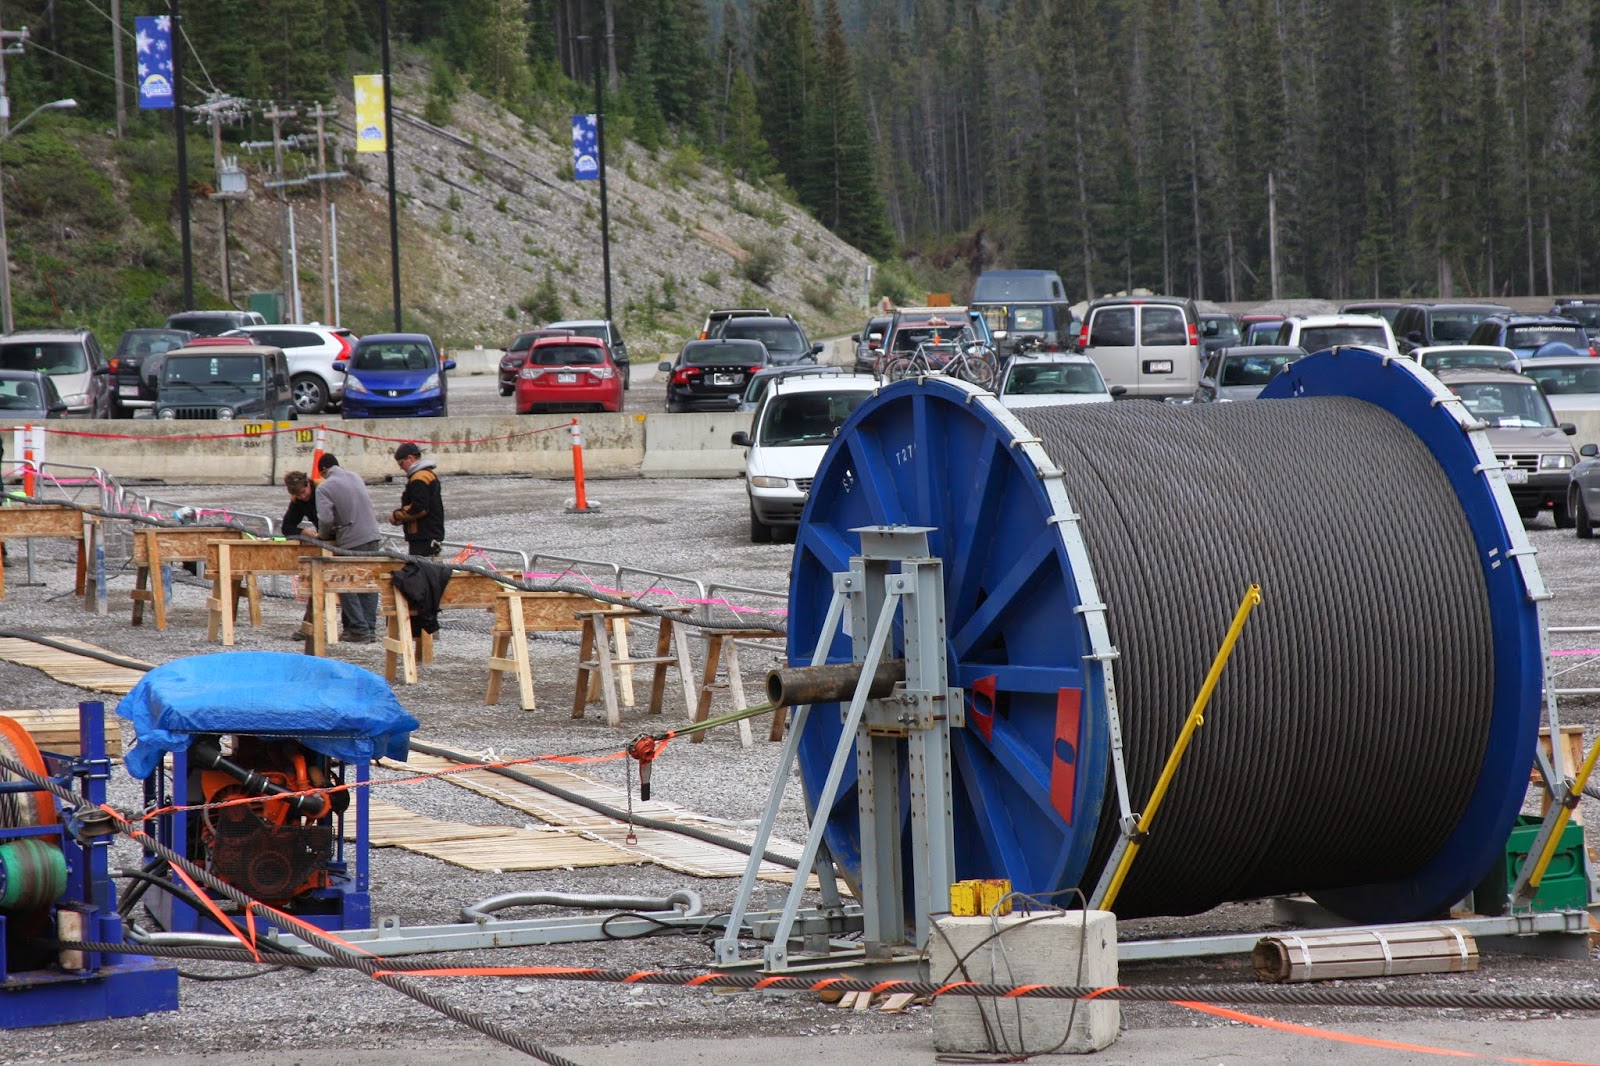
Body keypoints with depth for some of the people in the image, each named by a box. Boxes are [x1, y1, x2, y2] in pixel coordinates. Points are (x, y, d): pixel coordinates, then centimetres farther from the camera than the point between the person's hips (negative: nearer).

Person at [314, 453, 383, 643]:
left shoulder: (324, 488, -6)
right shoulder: (355, 478, 13)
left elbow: (325, 519, -16)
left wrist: (323, 535, 5)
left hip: (351, 543, -6)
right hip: (373, 538, 6)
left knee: (347, 587, 4)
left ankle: (359, 631, 0)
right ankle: (370, 629, 10)